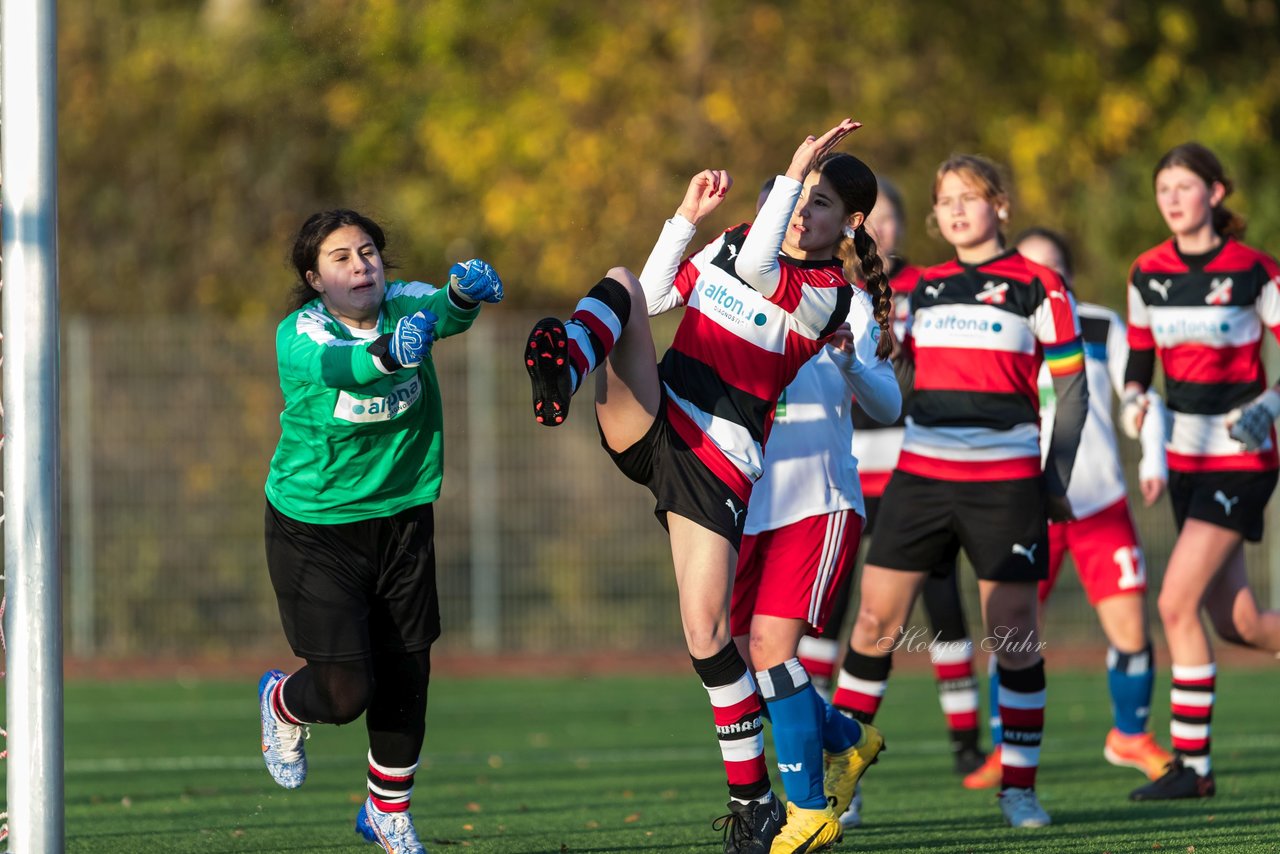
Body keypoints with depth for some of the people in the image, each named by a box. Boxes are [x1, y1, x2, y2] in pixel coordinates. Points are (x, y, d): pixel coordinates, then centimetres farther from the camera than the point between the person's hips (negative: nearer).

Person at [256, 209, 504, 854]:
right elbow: (336, 365, -41)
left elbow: (442, 314, -30)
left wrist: (463, 292, -55)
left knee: (406, 678, 8)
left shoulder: (406, 306, -8)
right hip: (314, 528, -4)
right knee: (346, 691, -7)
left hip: (402, 518, 4)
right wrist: (388, 354, -63)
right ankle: (282, 703, 30)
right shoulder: (299, 335, -19)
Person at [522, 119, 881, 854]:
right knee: (623, 285, -16)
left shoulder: (829, 294, -7)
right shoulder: (735, 241, 14)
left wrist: (798, 169, -23)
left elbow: (757, 270, -27)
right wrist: (688, 215, 13)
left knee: (707, 630, -10)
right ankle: (564, 373, -49)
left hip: (718, 463, -5)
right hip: (644, 425, 5)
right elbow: (656, 297, 24)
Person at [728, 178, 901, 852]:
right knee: (738, 653, 4)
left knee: (770, 645, -17)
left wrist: (849, 361, -29)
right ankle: (841, 741, 31)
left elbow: (887, 405, -9)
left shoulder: (844, 303, -1)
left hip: (818, 504, -5)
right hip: (749, 508, 5)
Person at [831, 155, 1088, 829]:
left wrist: (1058, 473, -3)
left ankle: (1018, 786, 7)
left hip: (1005, 481, -4)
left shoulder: (1036, 286, 0)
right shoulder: (922, 288, 13)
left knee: (1014, 634, -4)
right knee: (875, 622, -1)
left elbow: (1071, 386, 2)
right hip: (920, 472, 4)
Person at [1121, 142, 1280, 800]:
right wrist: (1134, 400, -8)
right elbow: (1140, 357, 13)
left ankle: (1191, 763, -5)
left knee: (1176, 604, -14)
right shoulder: (1148, 274, 5)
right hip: (1184, 459, 6)